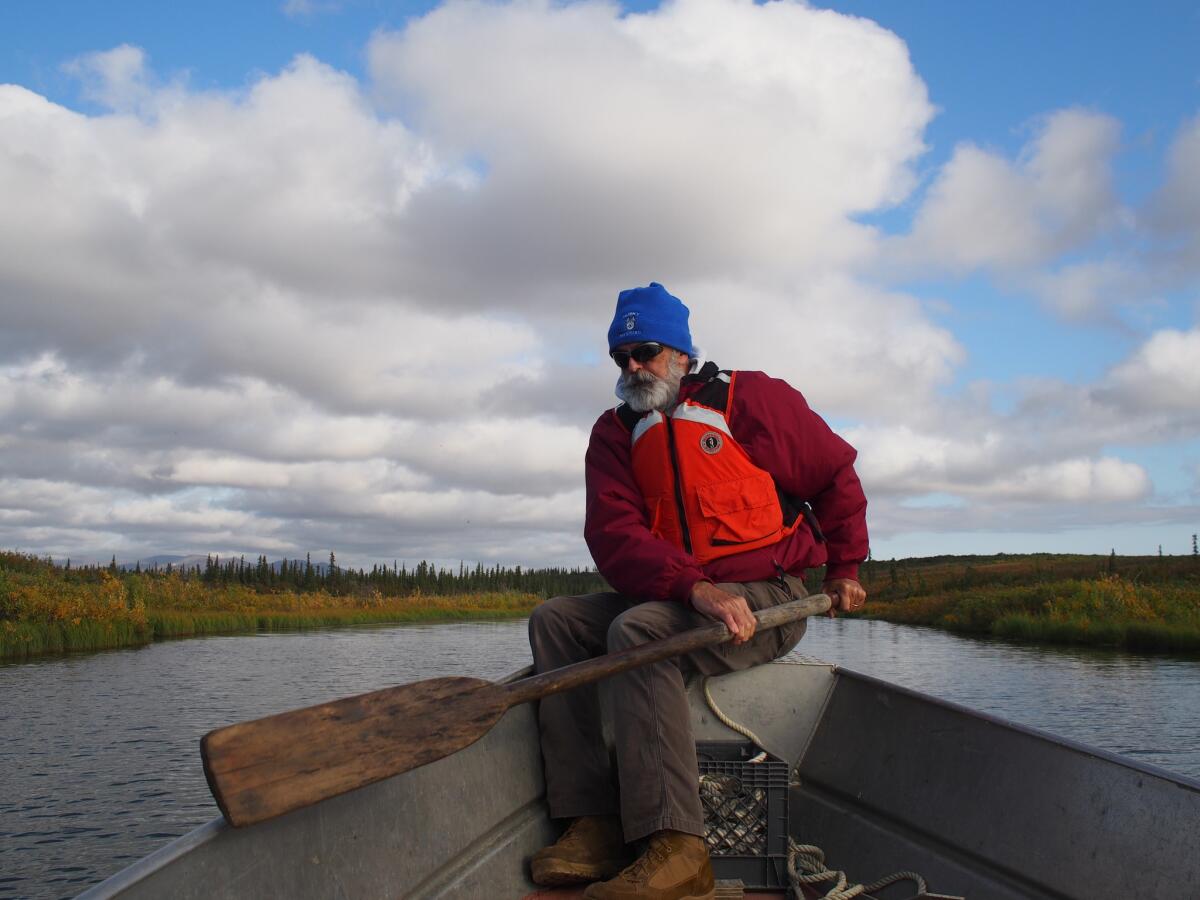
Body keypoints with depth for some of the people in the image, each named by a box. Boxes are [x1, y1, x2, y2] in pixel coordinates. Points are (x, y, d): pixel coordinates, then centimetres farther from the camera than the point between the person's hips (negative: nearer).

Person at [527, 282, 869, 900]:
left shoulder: (752, 398, -2)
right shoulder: (615, 433, 7)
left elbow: (836, 473, 9)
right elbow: (612, 535, -9)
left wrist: (844, 568, 11)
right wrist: (696, 588, -26)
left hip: (768, 596, -5)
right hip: (672, 599, 6)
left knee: (638, 633, -31)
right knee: (555, 621, -12)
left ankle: (674, 845, -34)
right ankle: (594, 825, -19)